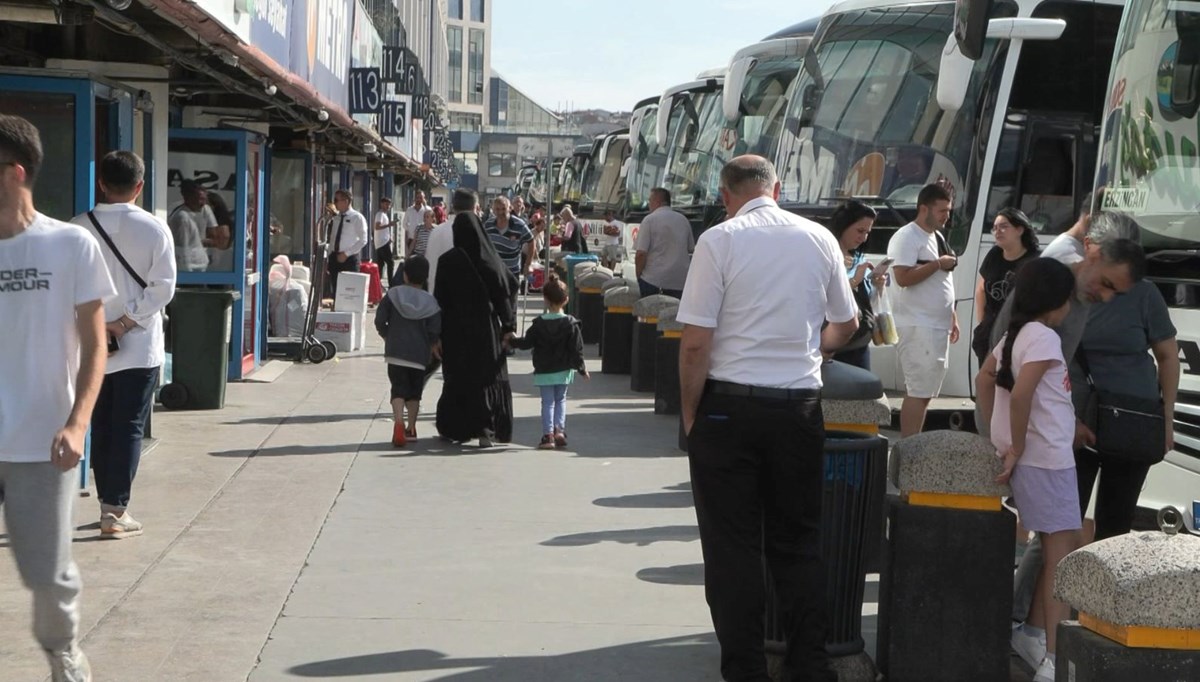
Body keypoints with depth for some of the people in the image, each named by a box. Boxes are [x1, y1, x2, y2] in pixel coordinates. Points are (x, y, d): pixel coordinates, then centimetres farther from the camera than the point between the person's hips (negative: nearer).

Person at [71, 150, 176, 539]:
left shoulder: (80, 227, -4)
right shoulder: (154, 228, -8)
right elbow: (163, 287, -11)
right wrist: (126, 322, -9)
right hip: (139, 345, -2)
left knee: (101, 426, 13)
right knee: (129, 427, 1)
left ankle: (107, 504, 20)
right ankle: (116, 511, -1)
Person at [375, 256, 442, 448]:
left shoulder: (393, 295, -3)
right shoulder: (430, 302, -2)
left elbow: (379, 320, -3)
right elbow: (434, 331, -7)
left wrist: (387, 336, 15)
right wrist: (433, 345, 14)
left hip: (395, 352, -1)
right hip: (420, 354, 1)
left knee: (398, 389, -2)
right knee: (414, 391, 15)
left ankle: (399, 423, -24)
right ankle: (411, 428, 20)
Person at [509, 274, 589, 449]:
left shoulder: (539, 323, -9)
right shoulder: (571, 324, -7)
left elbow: (527, 343, -5)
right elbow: (576, 349, -6)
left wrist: (512, 341, 14)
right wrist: (581, 368, 5)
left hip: (544, 371, -1)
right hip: (564, 370, 1)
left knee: (548, 402, 4)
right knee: (560, 400, 16)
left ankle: (548, 435, -3)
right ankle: (559, 430, 4)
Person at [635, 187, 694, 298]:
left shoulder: (650, 220, -7)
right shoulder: (683, 220, 9)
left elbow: (641, 254, -13)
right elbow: (691, 249, 18)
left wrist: (638, 276, -1)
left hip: (652, 281, -5)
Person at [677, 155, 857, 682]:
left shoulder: (719, 241, -8)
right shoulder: (819, 239, 4)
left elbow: (695, 342, -12)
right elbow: (845, 326, 17)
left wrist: (690, 414, 0)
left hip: (729, 406, -3)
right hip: (799, 405, 4)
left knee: (732, 546, 4)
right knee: (799, 543, 14)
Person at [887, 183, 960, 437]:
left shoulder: (938, 237, 19)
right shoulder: (906, 237, -10)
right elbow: (903, 278, -21)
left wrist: (953, 317, 22)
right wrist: (938, 264, -16)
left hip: (938, 326, 9)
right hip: (918, 327, -9)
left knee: (925, 391, 10)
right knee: (918, 392, -12)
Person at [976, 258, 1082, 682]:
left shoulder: (1015, 334, 12)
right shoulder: (1044, 337, -16)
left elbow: (984, 379, 21)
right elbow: (1021, 393, -26)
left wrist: (995, 435, 20)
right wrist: (1016, 447, -17)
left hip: (1032, 459, 10)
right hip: (1047, 460, -10)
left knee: (1057, 551, 20)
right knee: (1063, 558, -7)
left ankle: (1033, 632, 27)